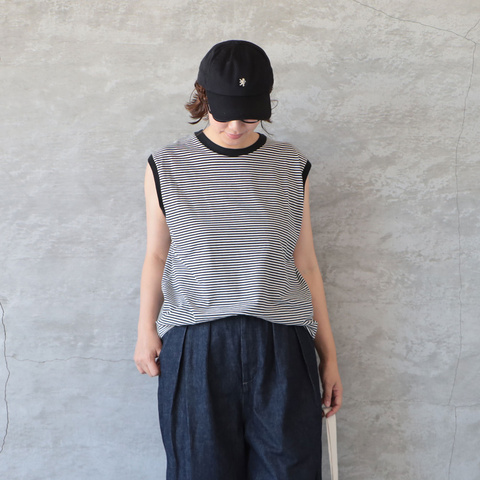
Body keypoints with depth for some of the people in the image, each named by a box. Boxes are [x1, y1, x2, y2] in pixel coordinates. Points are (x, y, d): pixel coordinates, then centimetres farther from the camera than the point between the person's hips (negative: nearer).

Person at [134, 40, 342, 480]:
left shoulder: (291, 168, 6)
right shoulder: (166, 167, 5)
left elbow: (306, 265, 8)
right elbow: (157, 255, 12)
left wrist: (328, 355, 9)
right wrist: (146, 330, 4)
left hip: (280, 345, 1)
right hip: (194, 346, 0)